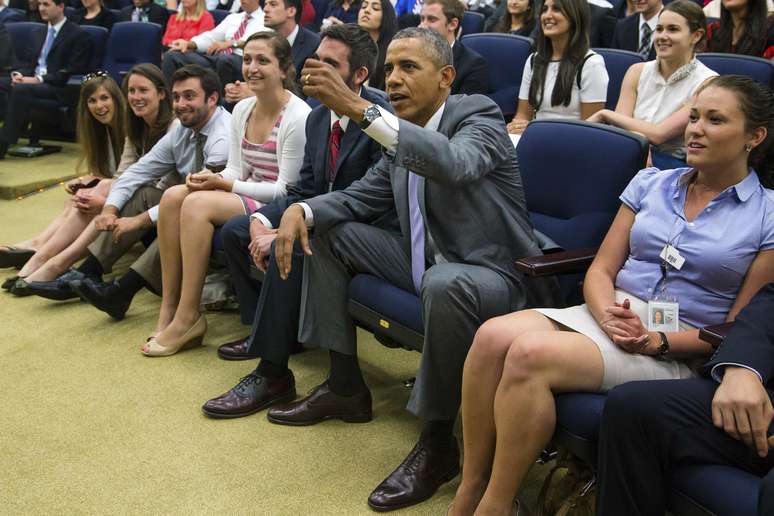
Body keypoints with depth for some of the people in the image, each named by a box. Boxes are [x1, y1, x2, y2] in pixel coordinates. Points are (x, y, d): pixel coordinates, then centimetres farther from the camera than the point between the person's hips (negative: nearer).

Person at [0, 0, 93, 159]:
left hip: (57, 87, -7)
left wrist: (39, 79, -18)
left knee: (21, 90, -33)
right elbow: (27, 60, 22)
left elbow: (71, 72, -11)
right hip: (31, 81, 7)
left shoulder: (78, 35, -2)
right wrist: (19, 74, -3)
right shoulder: (39, 33, 22)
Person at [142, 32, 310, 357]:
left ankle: (187, 318, -18)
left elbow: (286, 191, -16)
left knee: (198, 203, -27)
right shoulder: (242, 110, 9)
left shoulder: (298, 117, -15)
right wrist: (212, 179, -12)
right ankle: (169, 309, -12)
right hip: (248, 196, 8)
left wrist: (223, 185, -17)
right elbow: (237, 170, 12)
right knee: (173, 196, -15)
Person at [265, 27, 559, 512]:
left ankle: (437, 440, -20)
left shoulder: (478, 114, -14)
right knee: (325, 231, 7)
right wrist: (301, 209, -7)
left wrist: (360, 108, -45)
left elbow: (454, 163, -37)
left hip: (494, 275, -8)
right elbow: (361, 197, 15)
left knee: (446, 284, -42)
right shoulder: (400, 132, 8)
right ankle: (345, 386, 11)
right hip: (427, 260, 8)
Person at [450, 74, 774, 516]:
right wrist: (607, 314, -13)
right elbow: (601, 269, 10)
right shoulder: (650, 184, 13)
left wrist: (658, 341, -16)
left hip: (678, 353, -4)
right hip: (610, 315, 5)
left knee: (530, 354, -31)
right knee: (493, 335, -26)